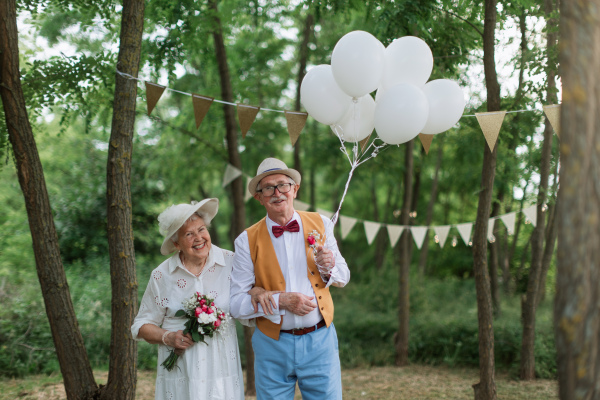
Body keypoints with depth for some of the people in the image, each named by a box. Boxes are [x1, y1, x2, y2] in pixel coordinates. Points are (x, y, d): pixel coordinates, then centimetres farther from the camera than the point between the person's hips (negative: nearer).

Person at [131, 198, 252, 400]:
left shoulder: (230, 263, 0)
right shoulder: (162, 275, 1)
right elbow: (142, 326, 9)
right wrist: (168, 337, -9)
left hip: (222, 370, 0)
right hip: (179, 372, 0)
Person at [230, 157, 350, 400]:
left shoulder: (320, 224, 4)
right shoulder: (247, 241, -3)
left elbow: (343, 278, 11)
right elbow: (237, 304, -7)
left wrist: (328, 267, -11)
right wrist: (281, 300, -19)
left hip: (319, 342, 1)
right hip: (273, 346, -1)